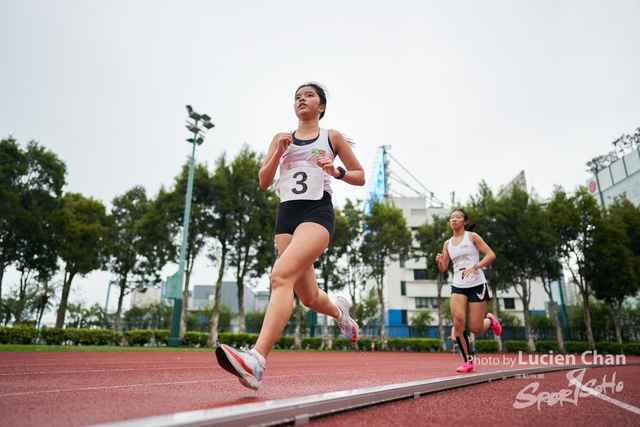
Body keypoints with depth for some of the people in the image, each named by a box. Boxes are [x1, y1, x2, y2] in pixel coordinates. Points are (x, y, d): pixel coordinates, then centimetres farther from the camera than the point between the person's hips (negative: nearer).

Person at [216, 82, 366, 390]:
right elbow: (263, 182, 12)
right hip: (286, 213, 4)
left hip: (318, 211, -4)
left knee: (281, 276, -28)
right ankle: (339, 310, 43)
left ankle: (256, 361, -35)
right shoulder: (281, 139, 18)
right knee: (308, 297, 7)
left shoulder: (332, 137, 12)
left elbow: (360, 177, 13)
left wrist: (336, 171, -7)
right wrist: (278, 153, -4)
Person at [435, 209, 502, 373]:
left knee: (476, 329, -4)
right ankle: (468, 362, -6)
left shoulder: (472, 236, -2)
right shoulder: (448, 243, 10)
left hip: (476, 285, -3)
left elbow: (491, 255, -8)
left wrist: (475, 267, -23)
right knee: (458, 319, -20)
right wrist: (439, 261, -11)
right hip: (458, 286, 3)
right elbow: (443, 269, 12)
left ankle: (490, 320, 34)